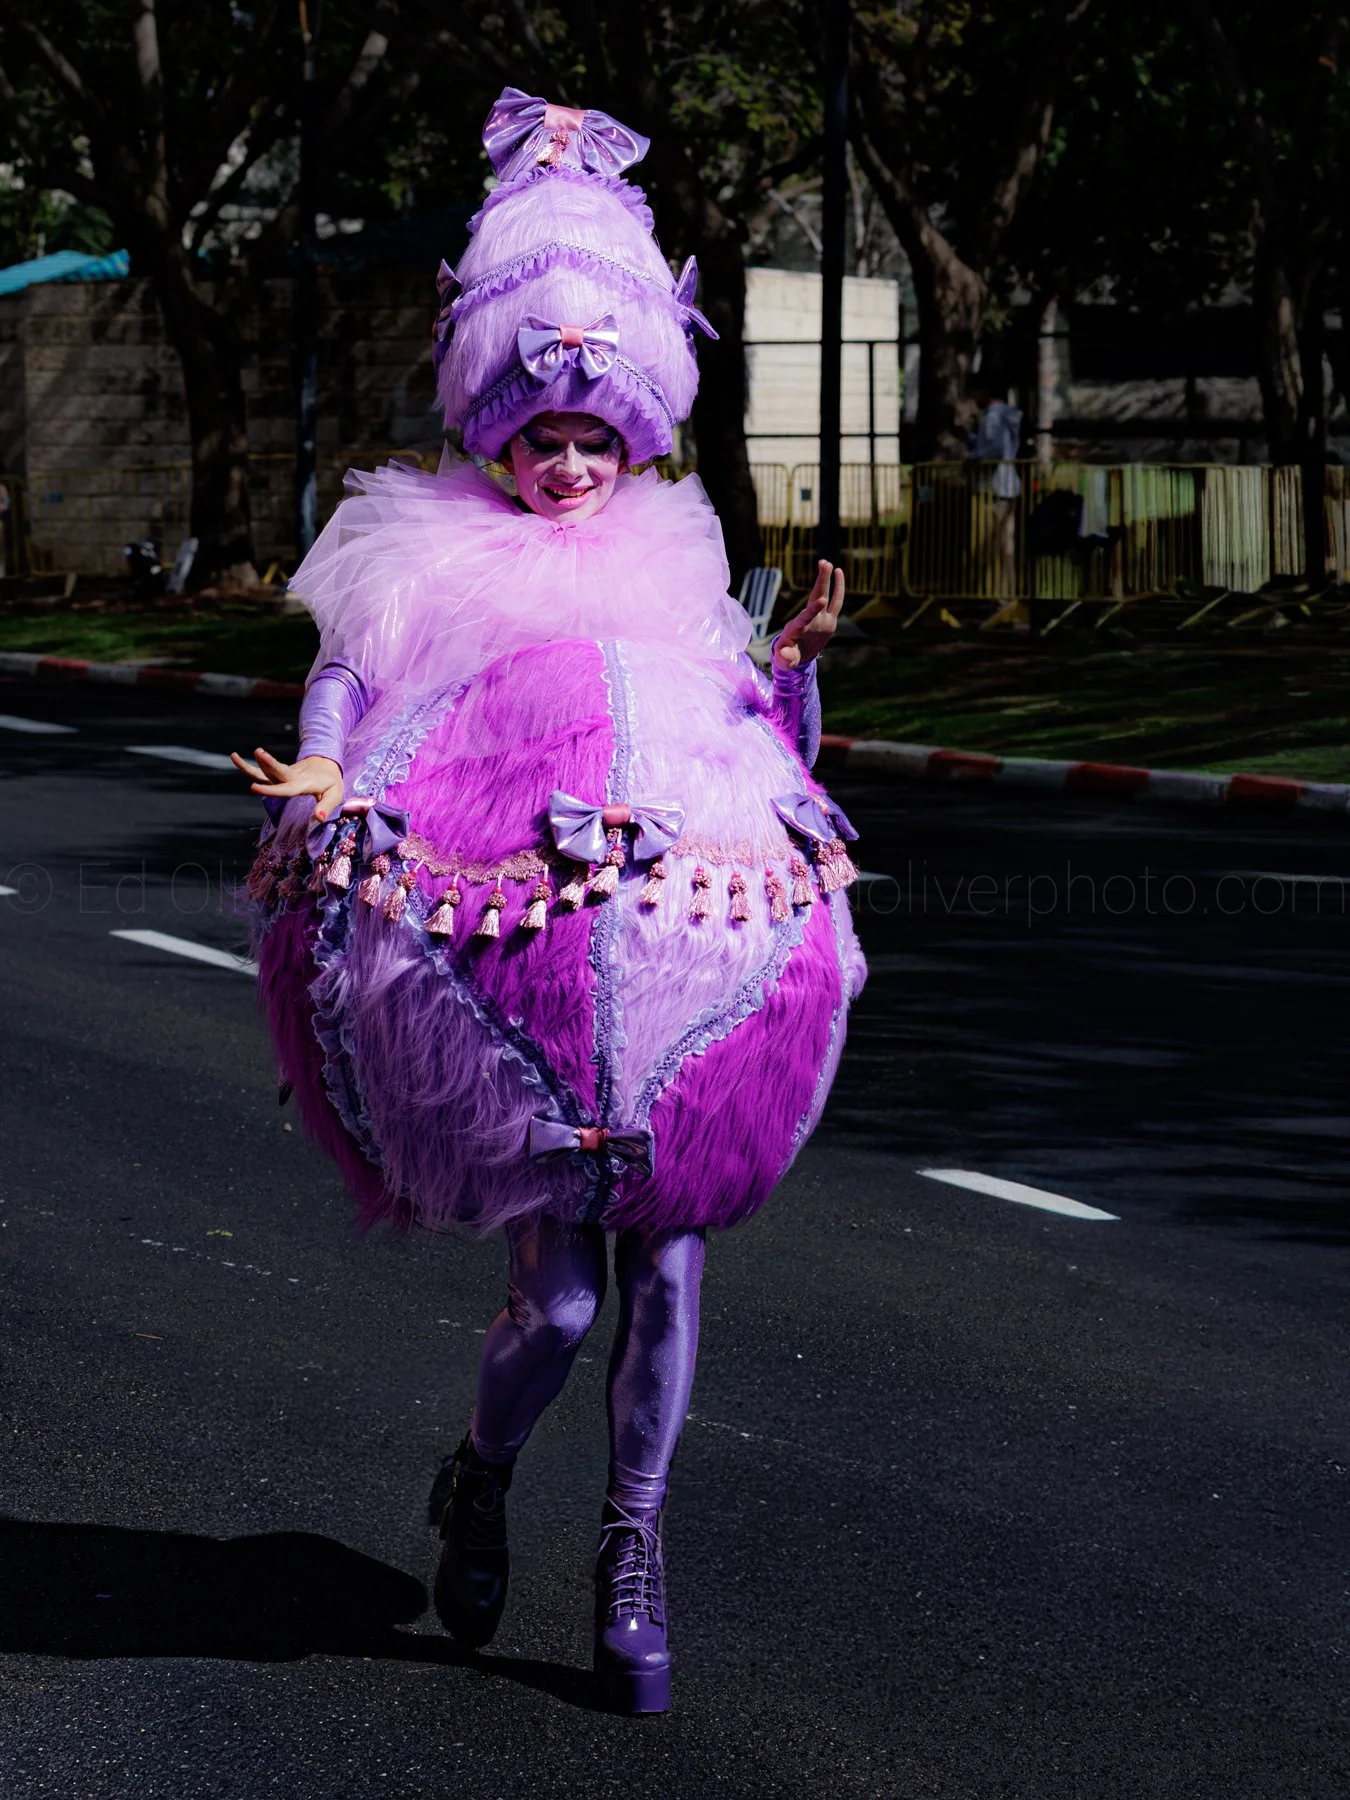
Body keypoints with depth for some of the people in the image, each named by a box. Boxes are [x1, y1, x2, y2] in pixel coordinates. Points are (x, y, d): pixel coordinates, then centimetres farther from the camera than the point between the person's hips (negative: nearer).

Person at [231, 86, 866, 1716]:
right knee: (559, 1294, -6)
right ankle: (478, 1486, 25)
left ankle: (632, 1550, 17)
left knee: (666, 1268, 1)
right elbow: (348, 682, 1)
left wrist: (799, 658, 1)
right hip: (511, 980, -3)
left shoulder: (672, 569, 17)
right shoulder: (437, 572, 8)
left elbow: (774, 758, 19)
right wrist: (322, 790, -20)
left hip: (692, 978, 3)